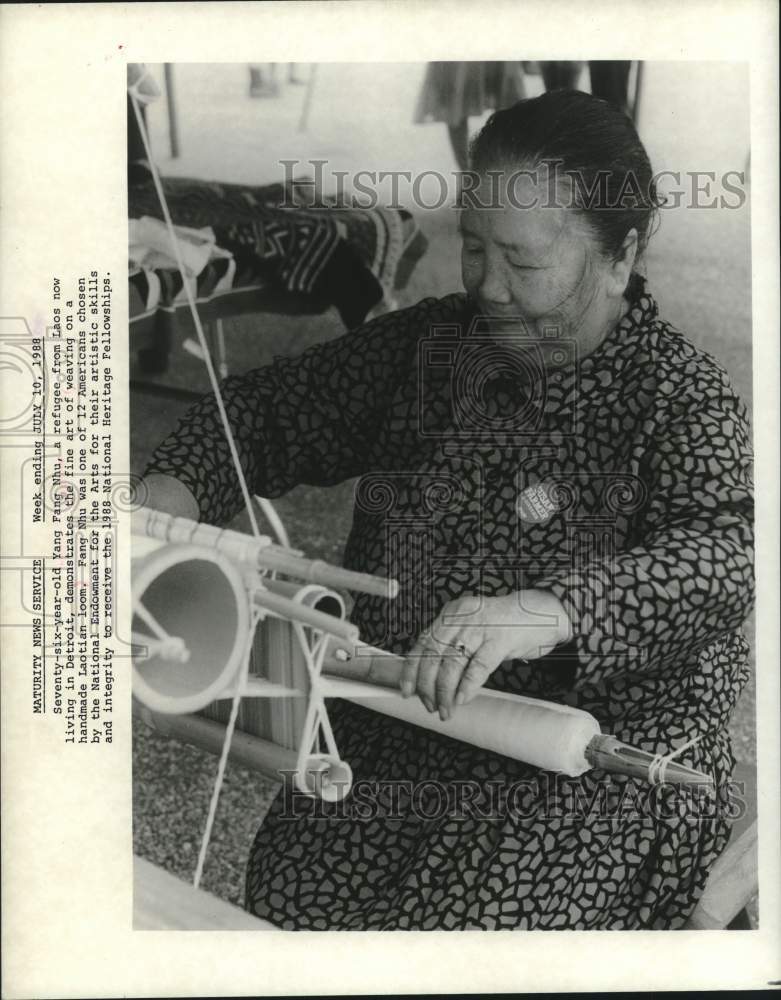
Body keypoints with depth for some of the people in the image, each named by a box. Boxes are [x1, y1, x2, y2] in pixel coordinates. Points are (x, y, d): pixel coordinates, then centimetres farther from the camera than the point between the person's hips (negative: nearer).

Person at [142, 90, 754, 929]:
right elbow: (272, 408, 9)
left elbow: (721, 558, -29)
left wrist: (551, 611, -47)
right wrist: (174, 489, -11)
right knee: (288, 893, -15)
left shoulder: (682, 399, -12)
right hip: (397, 732, 4)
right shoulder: (428, 344, 5)